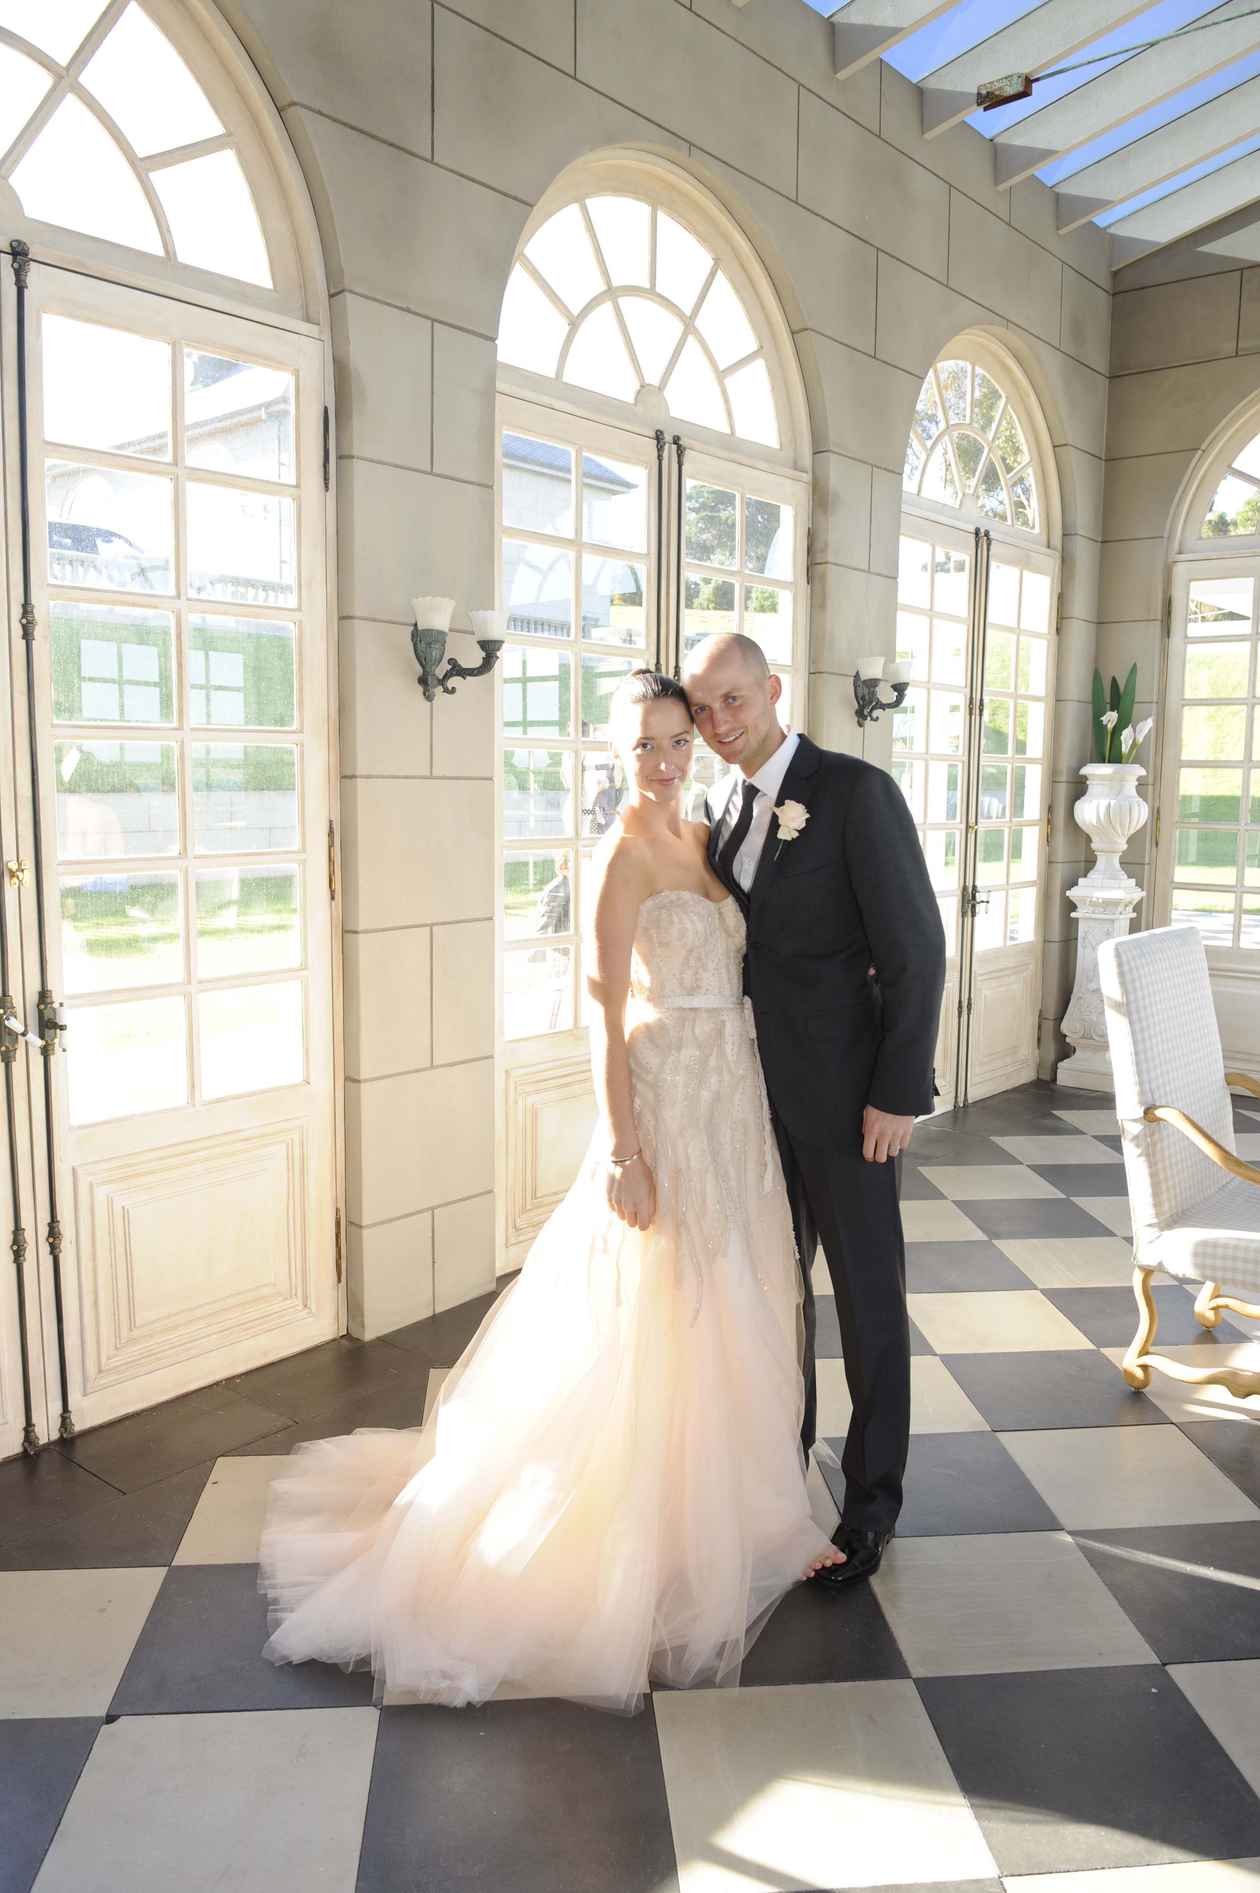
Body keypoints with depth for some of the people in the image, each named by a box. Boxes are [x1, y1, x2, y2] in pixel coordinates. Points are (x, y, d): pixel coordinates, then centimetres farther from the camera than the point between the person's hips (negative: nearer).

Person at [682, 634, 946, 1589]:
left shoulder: (857, 791, -13)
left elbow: (916, 949, -15)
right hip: (756, 1087, 6)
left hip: (842, 1089, -6)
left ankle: (871, 1500, 24)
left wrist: (899, 1093, -17)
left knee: (867, 1294, 7)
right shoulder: (725, 811, 8)